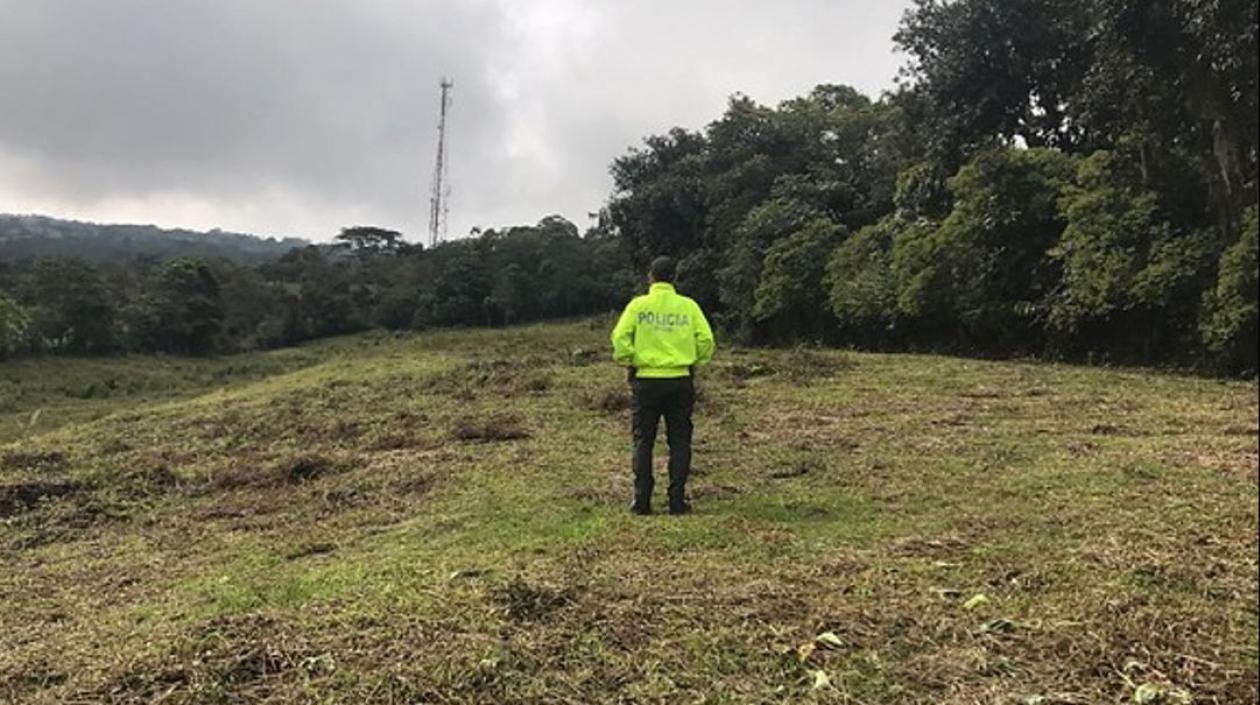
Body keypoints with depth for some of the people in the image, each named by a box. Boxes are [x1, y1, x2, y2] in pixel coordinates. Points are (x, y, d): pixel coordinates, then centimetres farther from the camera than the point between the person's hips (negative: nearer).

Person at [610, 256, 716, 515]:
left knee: (643, 441, 8)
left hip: (646, 380, 0)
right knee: (679, 442, 8)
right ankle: (677, 501, 8)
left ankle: (642, 500, 8)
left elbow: (620, 337, -10)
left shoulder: (638, 305, -2)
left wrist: (628, 364, 4)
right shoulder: (688, 306, 1)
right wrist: (694, 363, 11)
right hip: (680, 380, 1)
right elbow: (706, 340, -4)